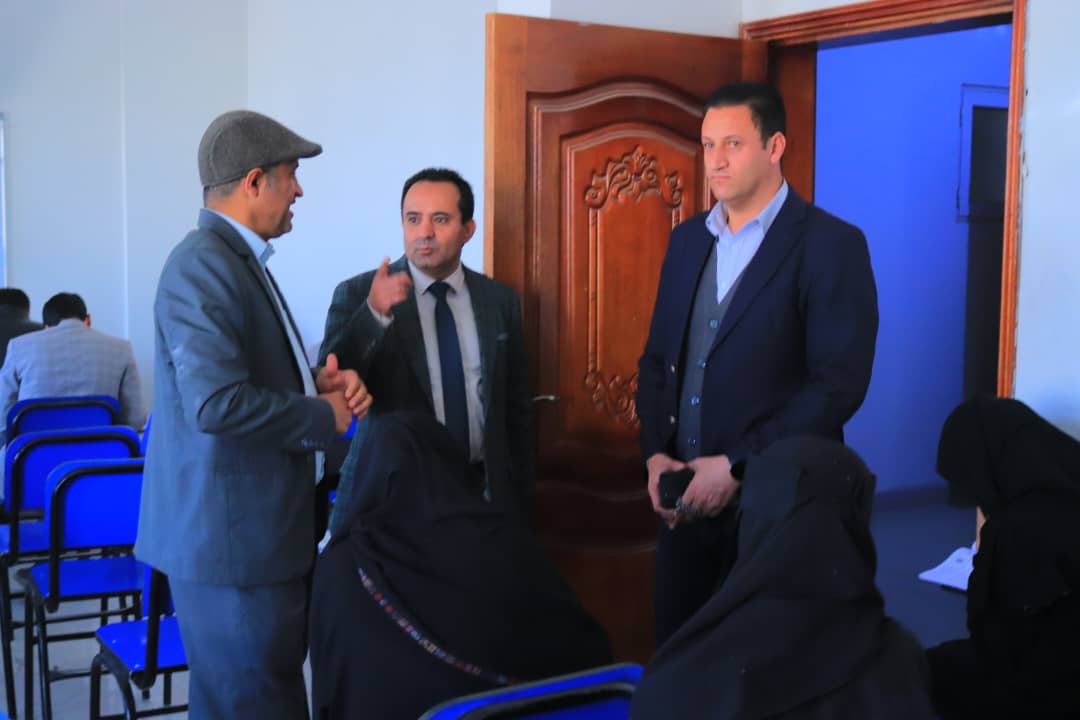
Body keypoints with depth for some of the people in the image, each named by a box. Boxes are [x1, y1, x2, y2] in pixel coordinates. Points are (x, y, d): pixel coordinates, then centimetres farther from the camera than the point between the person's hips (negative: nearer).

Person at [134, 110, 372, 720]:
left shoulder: (241, 259, 13)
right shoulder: (204, 265, -18)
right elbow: (217, 403, -28)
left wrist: (319, 382, 4)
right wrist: (324, 416, -14)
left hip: (262, 527, 10)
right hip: (232, 535, -10)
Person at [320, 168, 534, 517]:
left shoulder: (500, 301, 2)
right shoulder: (358, 294, -7)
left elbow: (516, 409, 8)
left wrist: (519, 501, 7)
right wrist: (374, 315, -29)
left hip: (484, 489, 3)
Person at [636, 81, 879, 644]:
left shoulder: (830, 244, -9)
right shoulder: (687, 239, 11)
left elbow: (840, 383, -16)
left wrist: (736, 467, -17)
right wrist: (656, 455, -1)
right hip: (687, 495, 5)